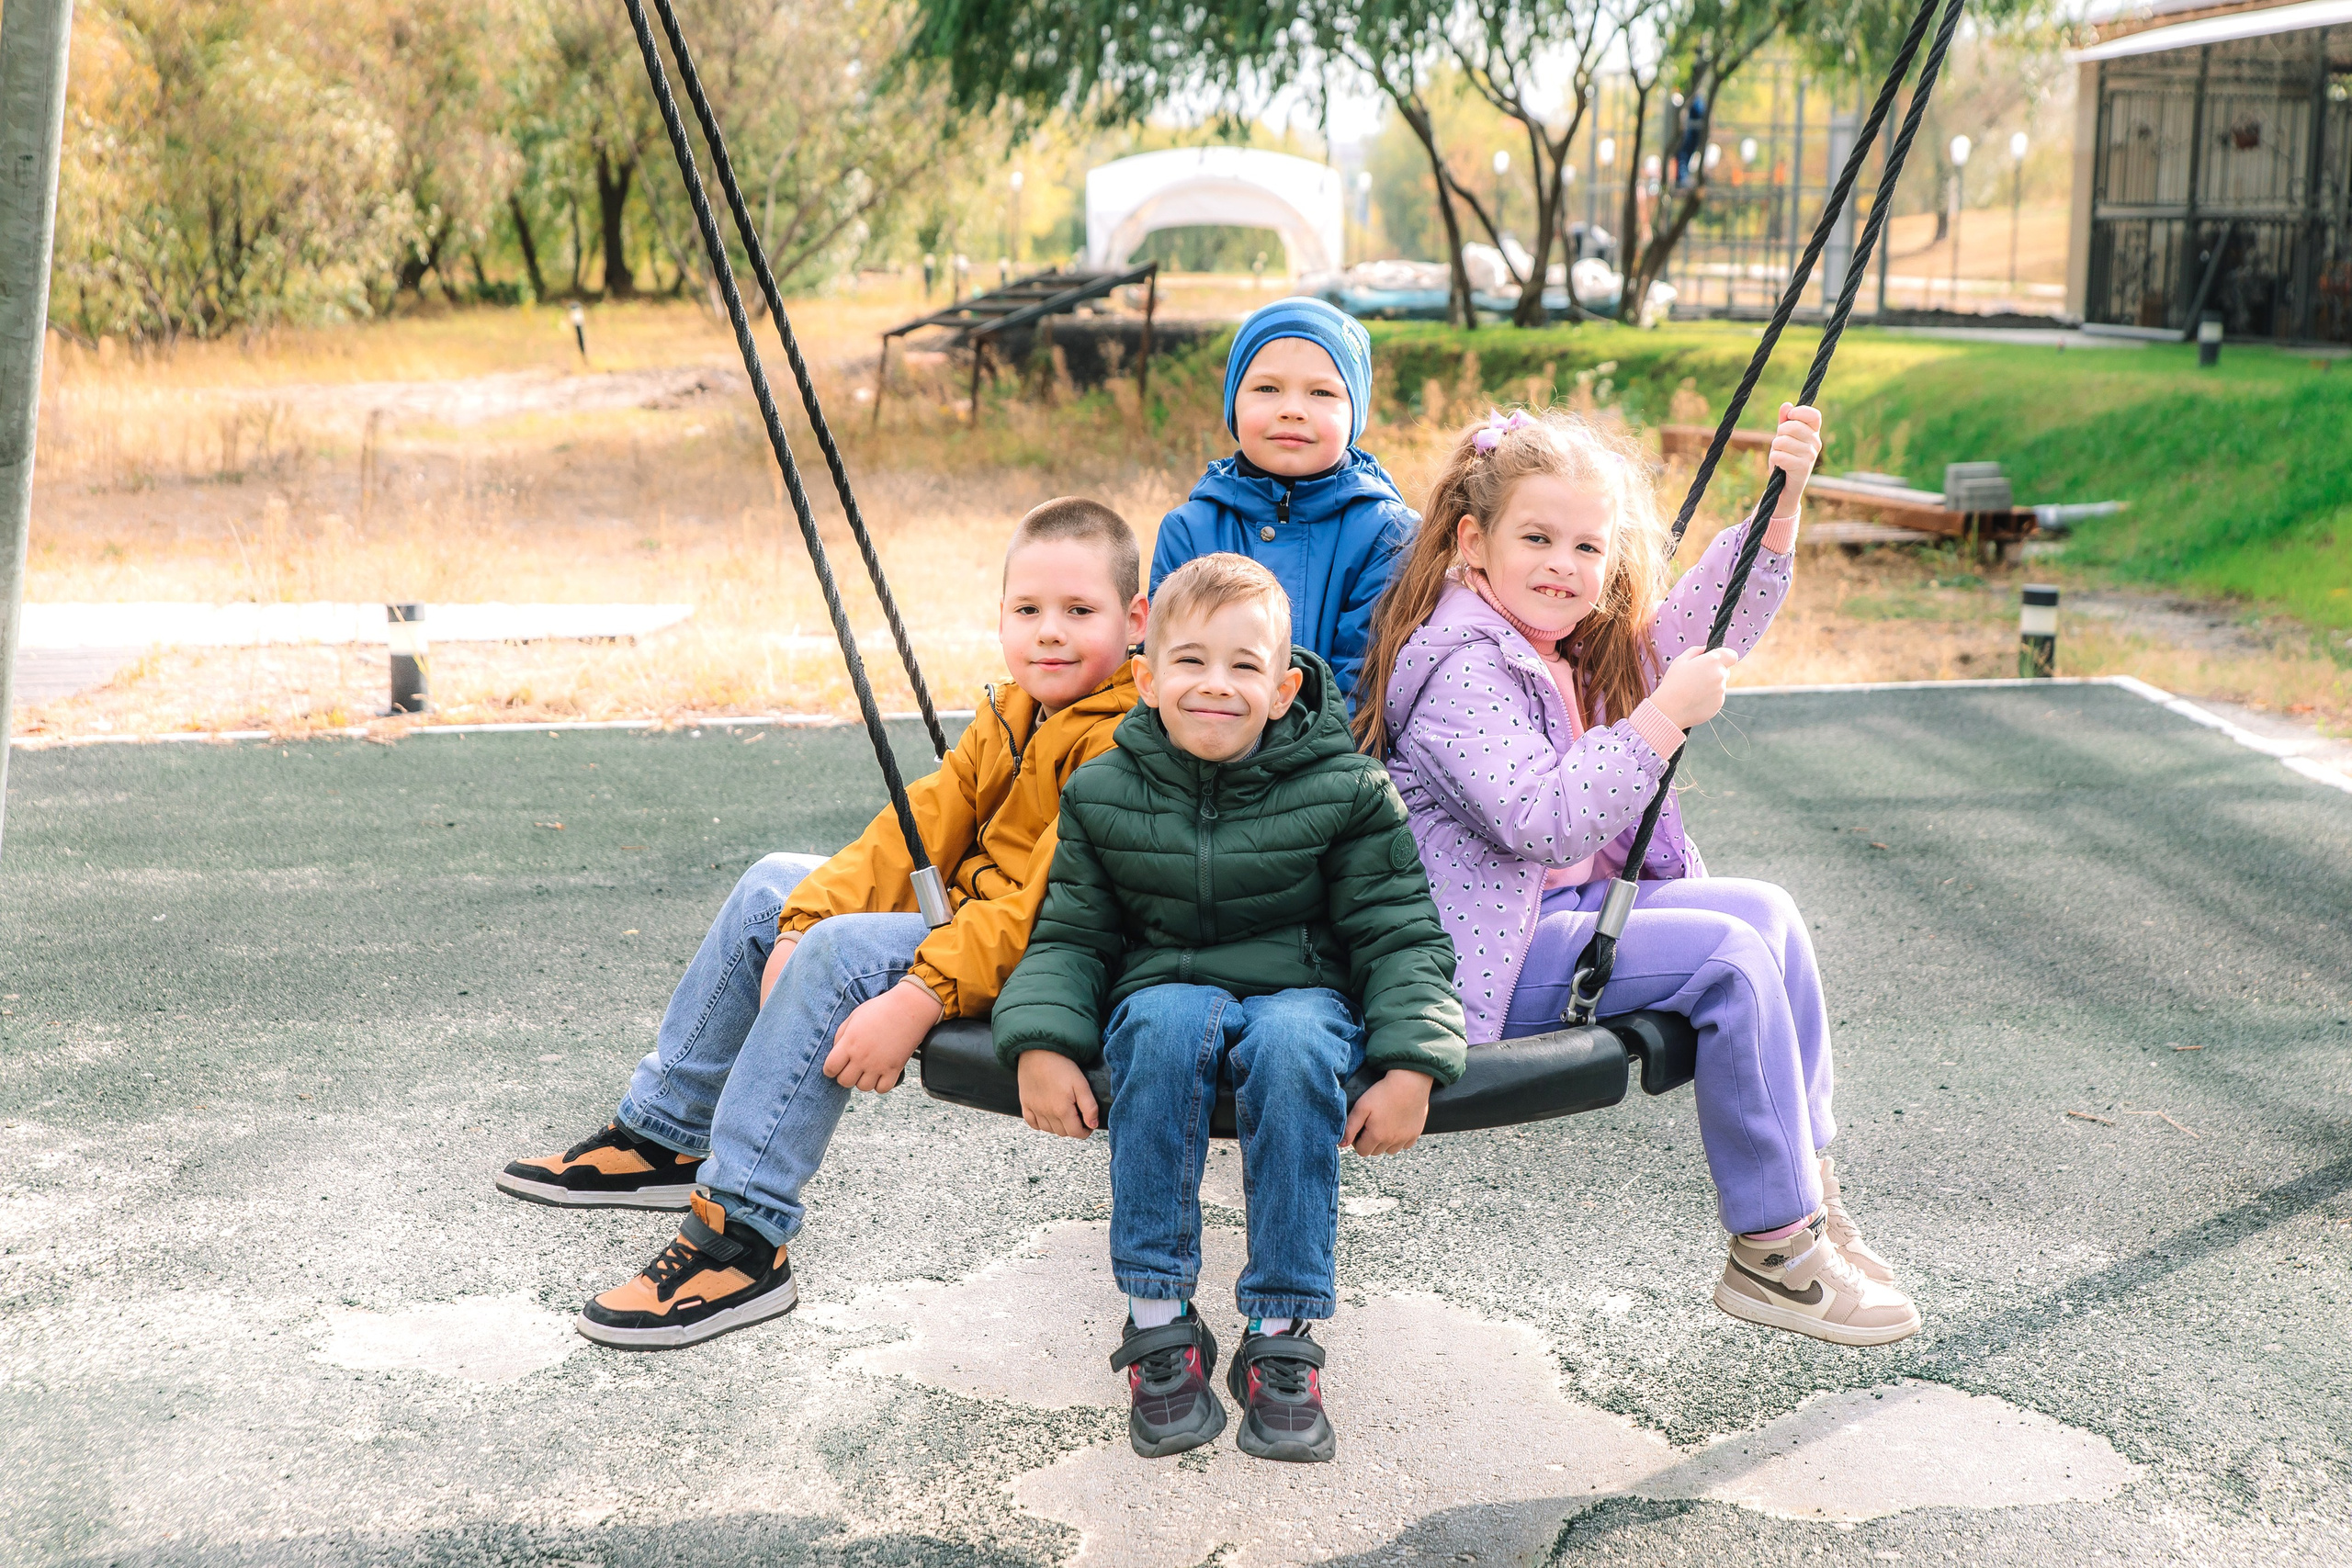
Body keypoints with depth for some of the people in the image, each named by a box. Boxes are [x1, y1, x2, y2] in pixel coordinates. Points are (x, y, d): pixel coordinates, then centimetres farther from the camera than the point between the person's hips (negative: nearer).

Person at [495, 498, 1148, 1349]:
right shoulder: (1011, 715, 9)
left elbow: (1044, 908, -30)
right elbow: (921, 823, 1)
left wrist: (917, 1000, -36)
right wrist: (804, 922, -12)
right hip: (971, 929, 10)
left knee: (845, 954, -30)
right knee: (773, 888, 13)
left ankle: (743, 1238, -23)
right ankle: (661, 1136, 22)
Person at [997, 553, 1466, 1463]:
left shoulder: (1344, 791, -3)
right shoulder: (1104, 795, 2)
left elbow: (1400, 936, -3)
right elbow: (1071, 936, 6)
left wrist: (1411, 1065, -17)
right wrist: (1041, 1043, -13)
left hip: (1302, 993, -1)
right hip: (1166, 989, 1)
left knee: (1293, 1043, -37)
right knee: (1167, 1024, -35)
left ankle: (1282, 1339, -27)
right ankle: (1159, 1323, -27)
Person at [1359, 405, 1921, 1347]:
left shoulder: (1580, 646, 10)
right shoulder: (1464, 669, -20)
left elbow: (1706, 625, 15)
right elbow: (1541, 820, -30)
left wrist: (1779, 506, 2)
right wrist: (1665, 716, -29)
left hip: (1571, 908, 10)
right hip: (1488, 958, -10)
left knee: (1767, 914, 5)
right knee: (1727, 958, -18)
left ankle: (1807, 1191, 9)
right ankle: (1770, 1256, -9)